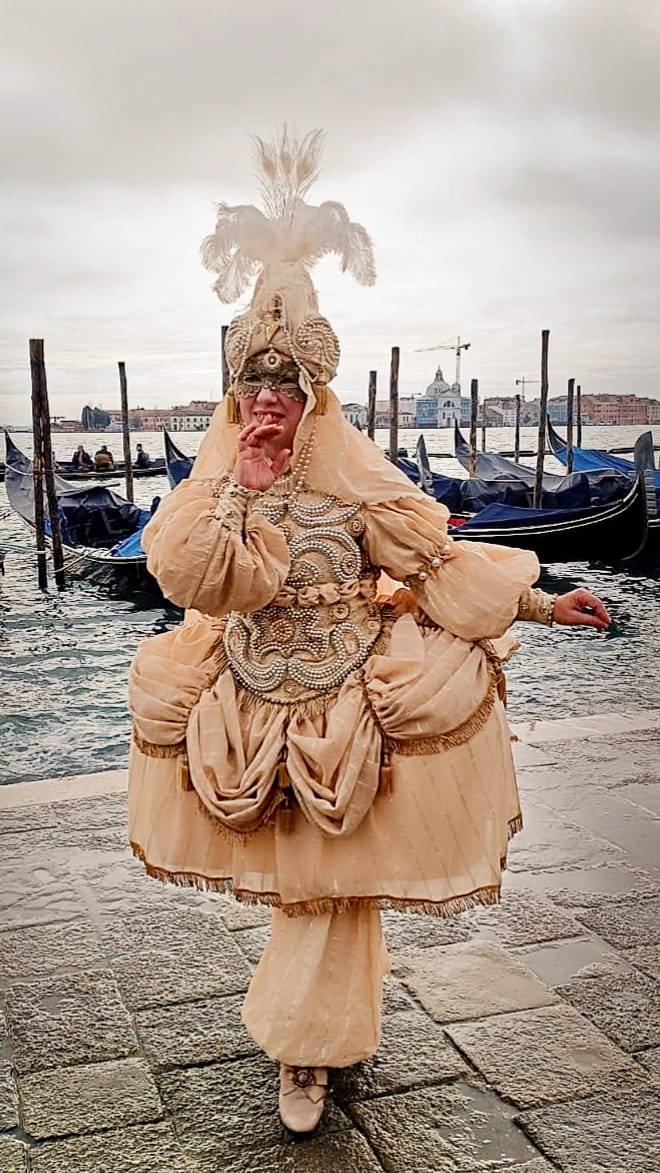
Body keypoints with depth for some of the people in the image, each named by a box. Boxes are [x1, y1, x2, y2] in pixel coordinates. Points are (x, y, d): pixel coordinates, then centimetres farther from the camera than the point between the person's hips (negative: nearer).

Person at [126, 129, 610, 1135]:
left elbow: (438, 563, -1)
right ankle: (325, 1028, 38)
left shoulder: (357, 475, -6)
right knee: (296, 874, 13)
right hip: (257, 702, 2)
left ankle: (302, 1046, 22)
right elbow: (187, 575, -18)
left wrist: (539, 604, -3)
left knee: (337, 869, 3)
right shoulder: (214, 476, -1)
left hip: (353, 700, -1)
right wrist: (243, 480, -20)